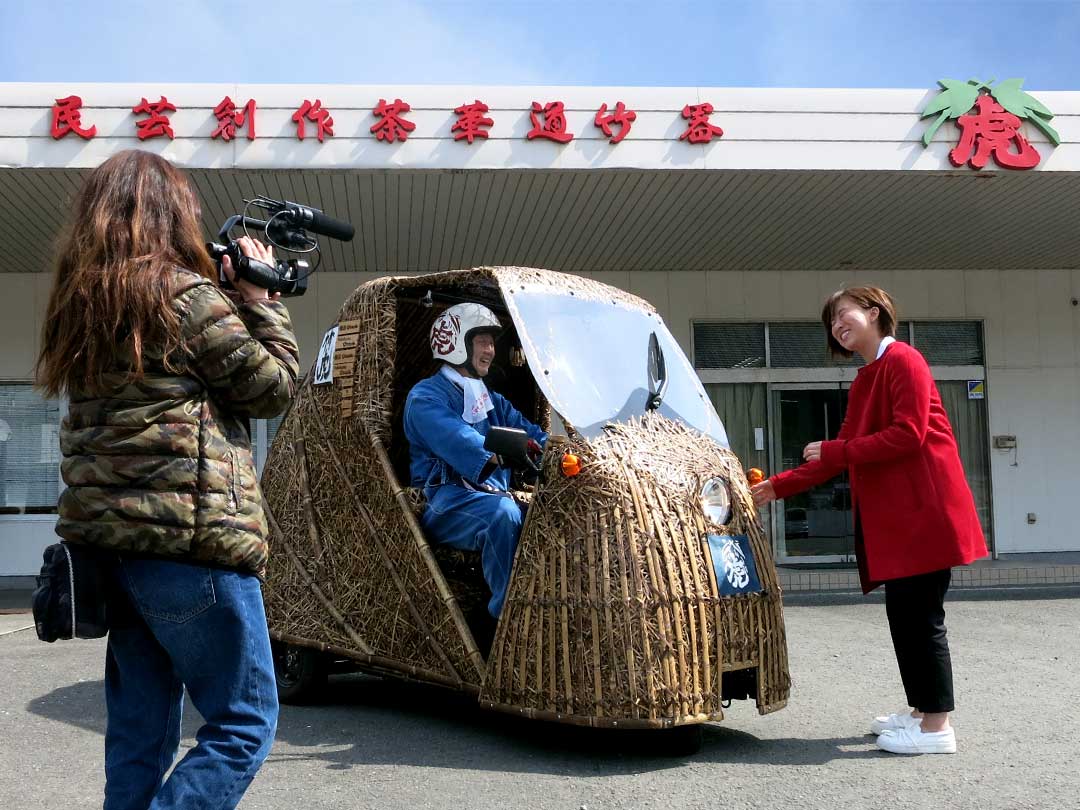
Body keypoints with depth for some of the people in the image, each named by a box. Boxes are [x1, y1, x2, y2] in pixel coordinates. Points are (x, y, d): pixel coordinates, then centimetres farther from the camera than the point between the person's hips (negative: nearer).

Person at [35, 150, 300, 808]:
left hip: (107, 539, 8)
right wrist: (259, 294, 7)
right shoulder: (186, 294, -11)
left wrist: (235, 292, 14)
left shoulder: (80, 302, 12)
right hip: (190, 538, -8)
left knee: (140, 732, 15)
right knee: (245, 724, 3)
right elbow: (274, 387, -3)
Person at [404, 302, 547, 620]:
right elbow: (458, 442, -20)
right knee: (504, 512, -36)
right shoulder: (425, 397, 1)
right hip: (445, 503, -6)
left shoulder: (492, 401, 27)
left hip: (496, 495, 6)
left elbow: (535, 436, 14)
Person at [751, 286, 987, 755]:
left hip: (923, 511, -9)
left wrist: (833, 450, -14)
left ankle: (937, 728, 0)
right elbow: (839, 457, 20)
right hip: (891, 516, 9)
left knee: (919, 615, -7)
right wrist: (778, 487, 17)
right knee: (904, 612, 13)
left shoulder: (903, 361, -8)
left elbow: (908, 435, -18)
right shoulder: (863, 382, 19)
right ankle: (922, 711, 24)